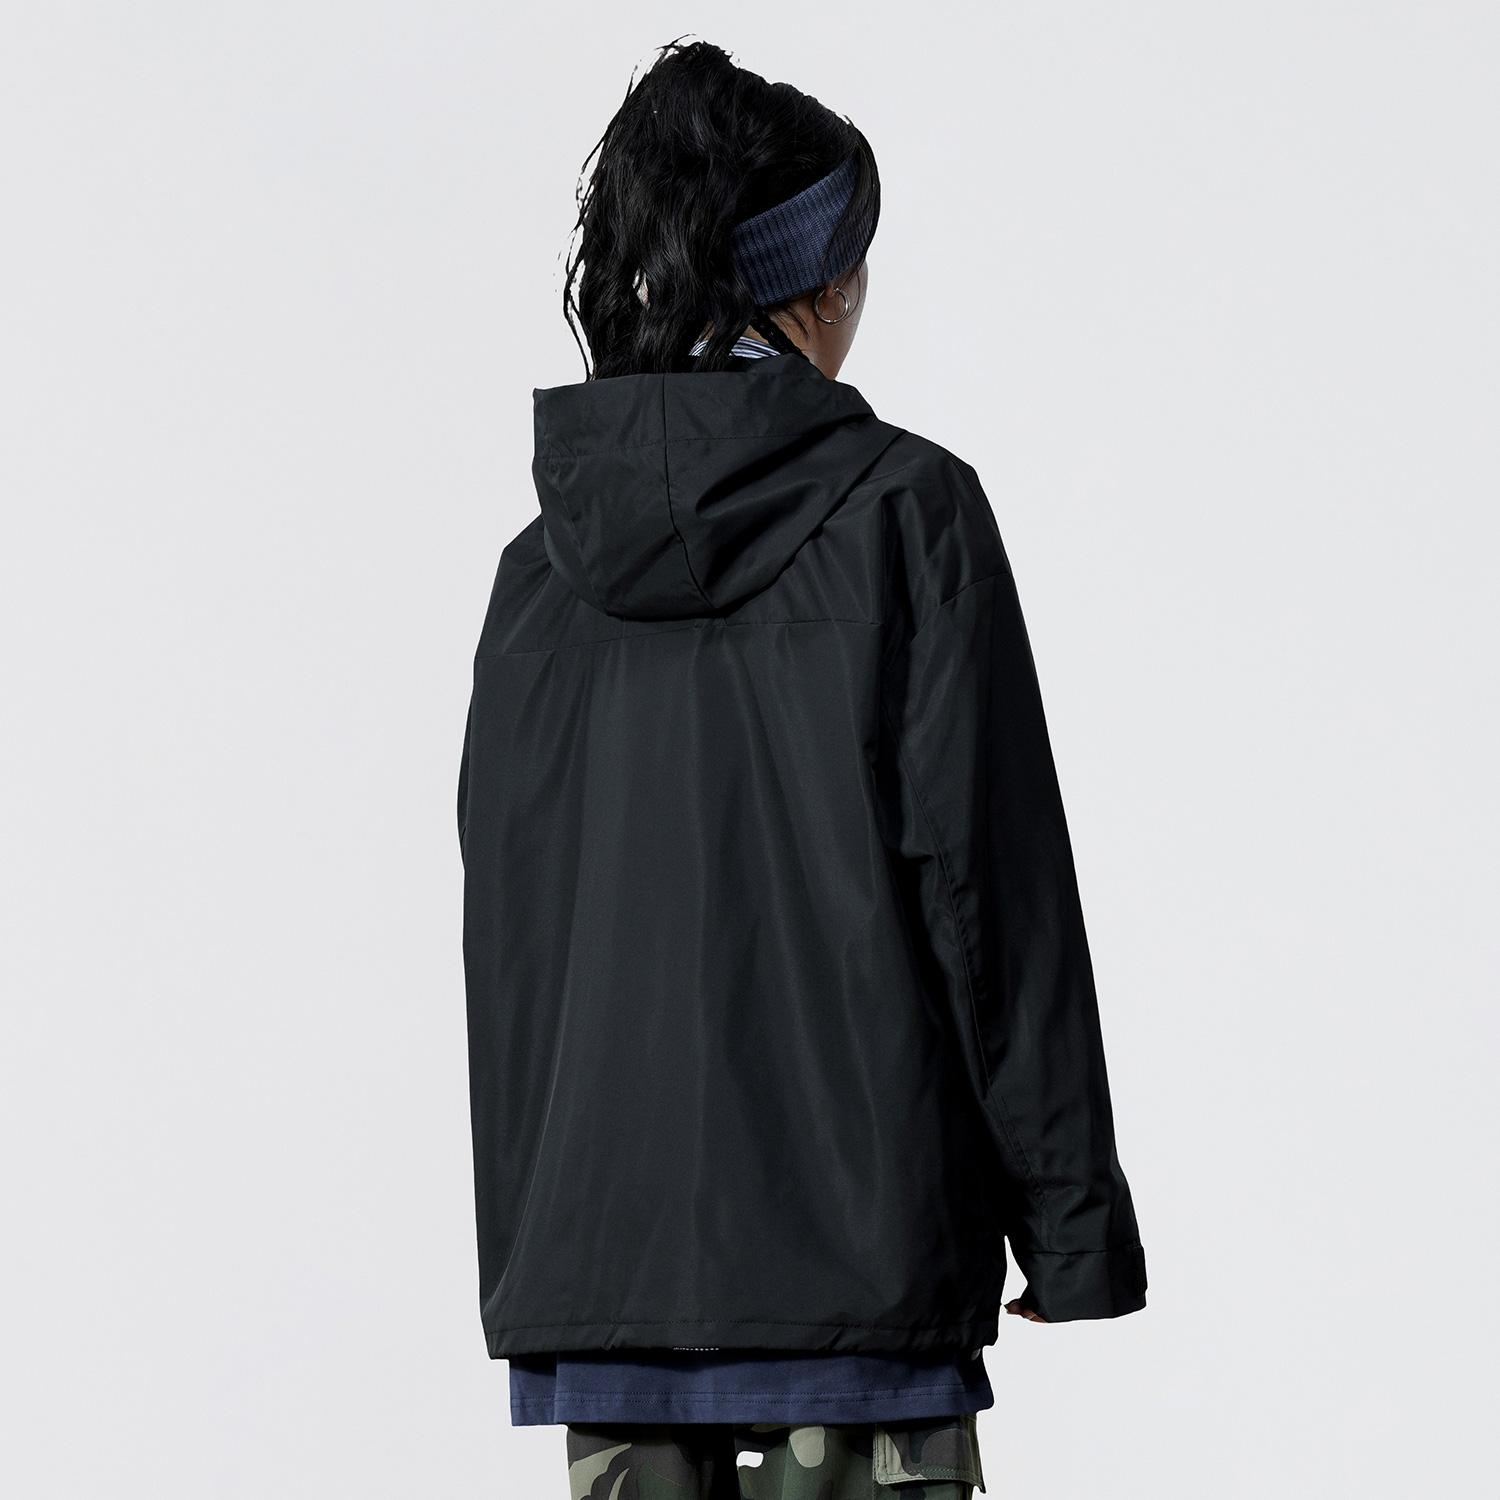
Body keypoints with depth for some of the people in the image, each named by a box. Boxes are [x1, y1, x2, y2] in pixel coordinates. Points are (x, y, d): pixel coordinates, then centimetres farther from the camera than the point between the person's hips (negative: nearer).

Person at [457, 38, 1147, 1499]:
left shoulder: (547, 562, 7)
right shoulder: (903, 511, -5)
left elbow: (502, 929, 10)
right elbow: (989, 873, -7)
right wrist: (1072, 1221, -1)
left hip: (599, 1248, 4)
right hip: (854, 1248, -4)